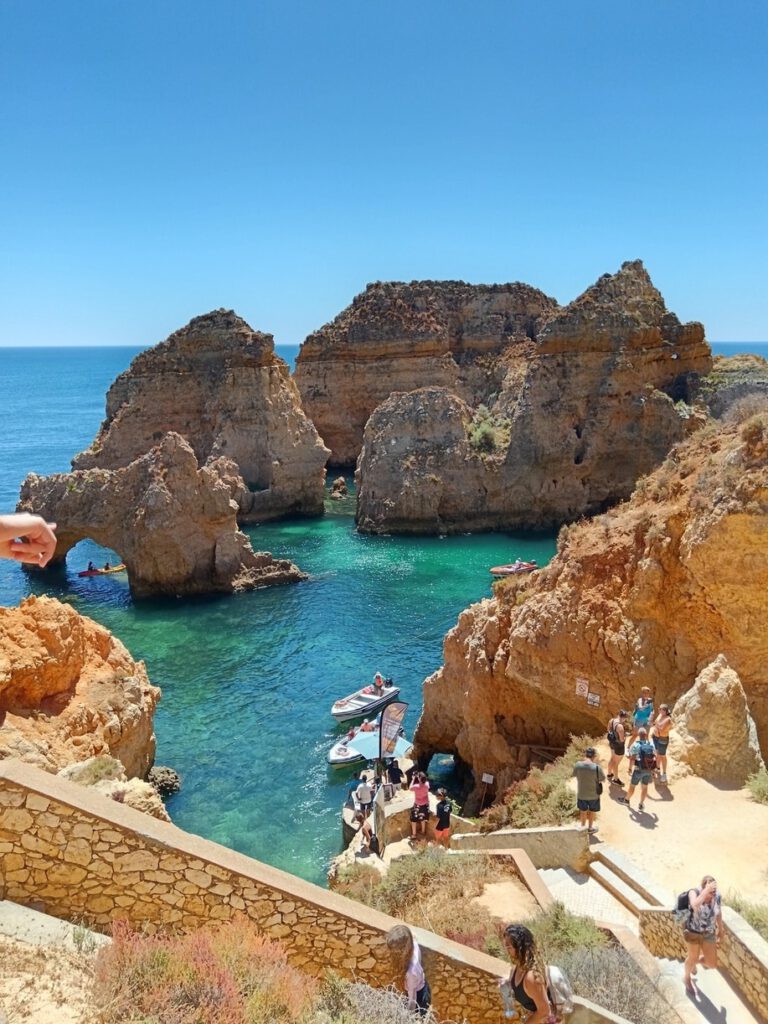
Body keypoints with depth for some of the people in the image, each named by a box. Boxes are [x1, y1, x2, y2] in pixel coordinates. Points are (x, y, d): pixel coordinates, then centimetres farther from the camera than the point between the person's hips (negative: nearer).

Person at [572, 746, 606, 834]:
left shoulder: (578, 765, -21)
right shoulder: (597, 768, -28)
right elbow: (603, 780, -13)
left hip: (581, 793, 2)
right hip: (593, 794, -2)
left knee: (583, 811, 26)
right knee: (592, 811, 24)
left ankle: (583, 827, 46)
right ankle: (590, 828, 44)